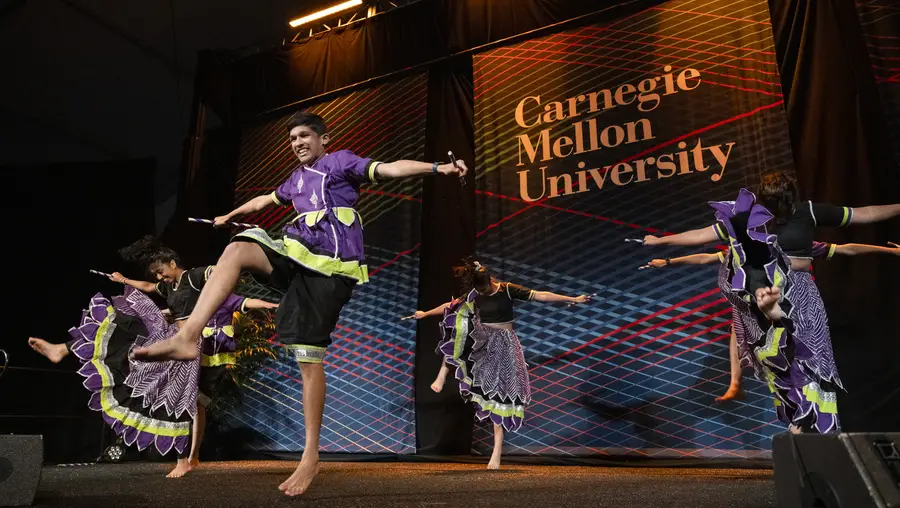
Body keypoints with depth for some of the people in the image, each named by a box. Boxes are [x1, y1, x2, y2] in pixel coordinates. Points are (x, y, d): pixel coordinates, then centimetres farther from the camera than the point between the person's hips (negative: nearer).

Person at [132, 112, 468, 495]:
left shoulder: (340, 162, 7)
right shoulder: (297, 178, 27)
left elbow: (389, 169, -7)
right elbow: (267, 199, 45)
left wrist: (438, 167, -22)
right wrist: (231, 215, 61)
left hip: (329, 267, -6)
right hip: (299, 255, 6)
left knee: (308, 357, -9)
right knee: (237, 249, -20)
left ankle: (311, 455, 0)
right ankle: (186, 338, -31)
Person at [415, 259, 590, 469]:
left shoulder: (508, 289, -11)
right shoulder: (475, 295, 0)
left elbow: (540, 295, -13)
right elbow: (452, 305, 10)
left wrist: (573, 299, -15)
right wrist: (425, 313, 14)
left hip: (503, 344, -3)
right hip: (482, 342, 3)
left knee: (499, 394, -7)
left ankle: (497, 451, -1)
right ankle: (442, 376, -20)